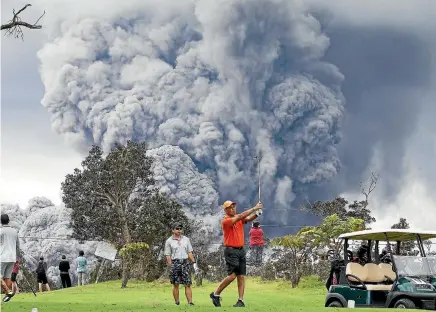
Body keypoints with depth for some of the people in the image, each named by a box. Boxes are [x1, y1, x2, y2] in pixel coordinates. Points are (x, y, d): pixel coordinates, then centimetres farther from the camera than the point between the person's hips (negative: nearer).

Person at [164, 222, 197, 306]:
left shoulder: (186, 239, 13)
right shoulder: (169, 241, 3)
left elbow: (189, 252, 15)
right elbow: (168, 255, 0)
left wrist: (194, 263, 7)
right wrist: (170, 266, -10)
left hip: (185, 262, 2)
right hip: (175, 263, -2)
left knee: (187, 284, -4)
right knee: (176, 284, -1)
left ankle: (190, 302, -8)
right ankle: (177, 302, 4)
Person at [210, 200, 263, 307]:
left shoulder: (239, 219, 11)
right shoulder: (225, 221, -10)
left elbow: (249, 218, -5)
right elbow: (240, 217, -21)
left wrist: (257, 212, -24)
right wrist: (254, 208, -22)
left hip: (241, 250, 6)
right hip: (231, 251, -6)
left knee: (241, 276, 2)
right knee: (232, 275, -11)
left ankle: (241, 300, 2)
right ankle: (216, 294, 3)